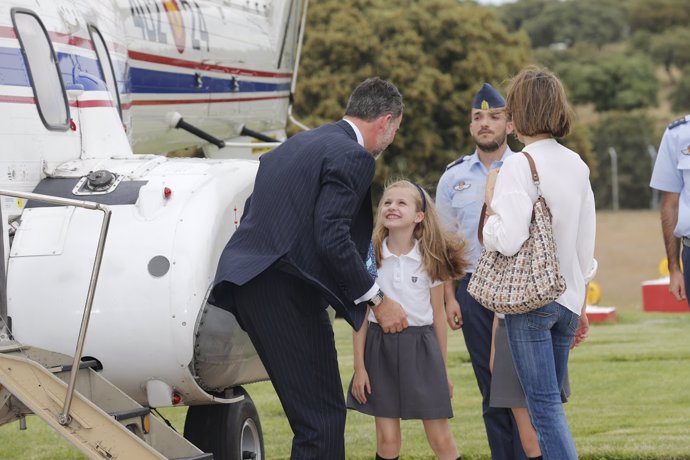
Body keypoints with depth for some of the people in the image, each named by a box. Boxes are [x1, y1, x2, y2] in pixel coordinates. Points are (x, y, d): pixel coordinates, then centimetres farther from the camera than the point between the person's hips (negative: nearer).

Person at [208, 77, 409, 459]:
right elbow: (332, 238, -18)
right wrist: (377, 300, -12)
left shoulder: (298, 143, 21)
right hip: (286, 292, -10)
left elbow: (253, 214, 22)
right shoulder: (352, 157, -8)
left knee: (312, 413, 17)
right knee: (322, 416, -7)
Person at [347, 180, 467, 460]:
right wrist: (359, 367, -4)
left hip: (421, 348, 0)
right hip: (380, 346, 0)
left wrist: (443, 370, 9)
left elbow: (438, 315, 7)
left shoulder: (429, 259, 1)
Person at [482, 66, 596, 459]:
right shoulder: (577, 165, 9)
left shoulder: (519, 166, -12)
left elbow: (509, 240, -21)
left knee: (545, 406, -6)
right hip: (569, 298, 7)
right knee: (553, 403, 15)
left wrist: (490, 207, -2)